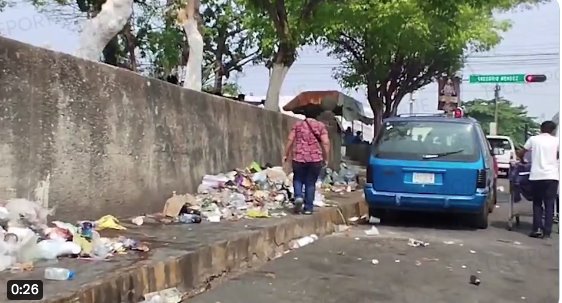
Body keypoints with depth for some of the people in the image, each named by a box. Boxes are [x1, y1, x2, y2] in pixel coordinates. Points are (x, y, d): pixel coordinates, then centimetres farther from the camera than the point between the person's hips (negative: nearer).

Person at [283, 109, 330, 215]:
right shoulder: (321, 126, 7)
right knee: (311, 183, 8)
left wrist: (286, 154, 11)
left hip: (299, 157, 0)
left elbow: (290, 140, 4)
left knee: (298, 179, 18)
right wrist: (326, 158, 4)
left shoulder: (298, 124, 9)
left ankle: (298, 197, -6)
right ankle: (308, 208, 8)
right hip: (315, 159, 0)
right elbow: (325, 142, -2)